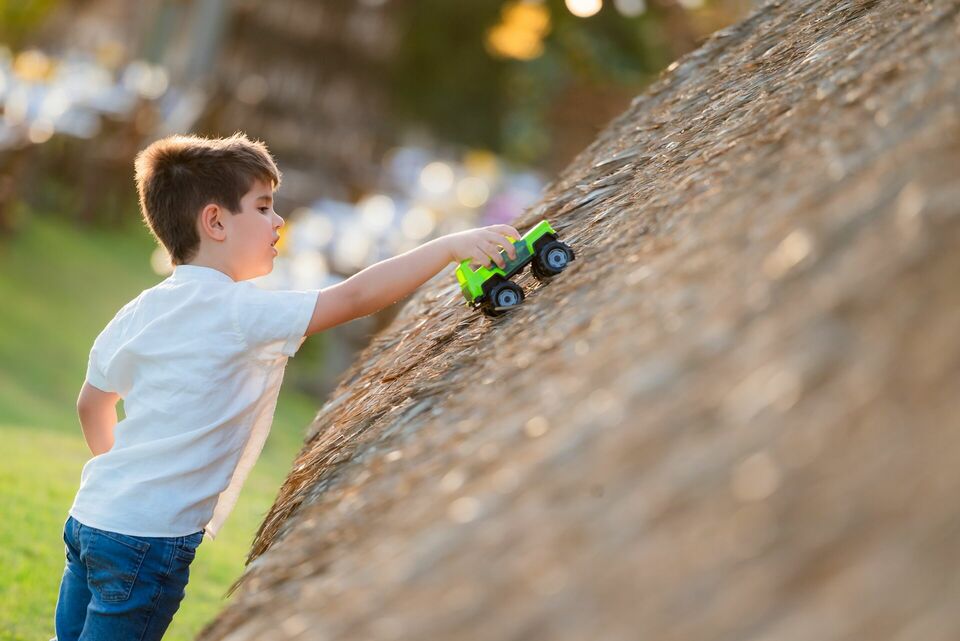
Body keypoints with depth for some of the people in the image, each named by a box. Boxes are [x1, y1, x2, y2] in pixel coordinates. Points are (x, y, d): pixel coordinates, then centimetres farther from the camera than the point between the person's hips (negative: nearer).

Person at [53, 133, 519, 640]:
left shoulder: (141, 311, 9)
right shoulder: (241, 313, -16)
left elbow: (92, 405, 19)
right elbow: (354, 297, -24)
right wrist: (450, 246, -22)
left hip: (90, 516, 8)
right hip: (148, 540, -8)